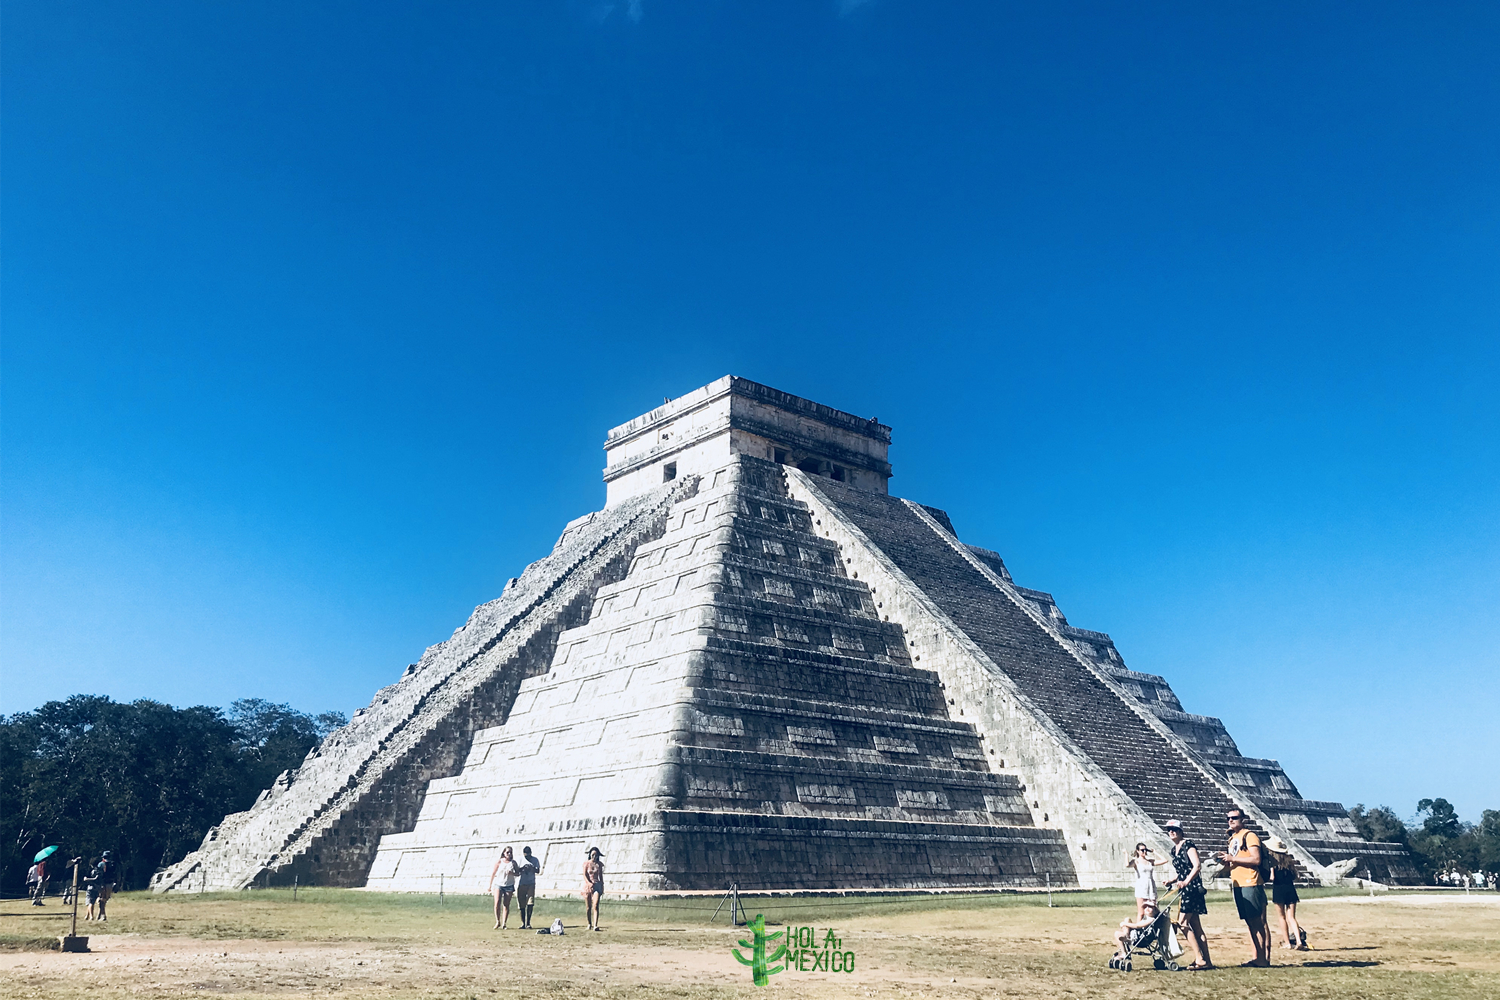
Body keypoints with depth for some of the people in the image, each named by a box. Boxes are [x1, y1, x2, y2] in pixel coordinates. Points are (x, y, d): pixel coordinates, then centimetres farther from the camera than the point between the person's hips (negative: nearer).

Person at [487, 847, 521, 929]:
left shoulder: (513, 862, 4)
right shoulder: (499, 861, 0)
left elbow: (518, 873, 8)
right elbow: (493, 873, 4)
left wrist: (512, 873, -13)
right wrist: (490, 886, 4)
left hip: (509, 886, 1)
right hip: (498, 885, -1)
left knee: (506, 905, 0)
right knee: (497, 903, -15)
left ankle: (504, 923, 5)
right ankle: (497, 922, -2)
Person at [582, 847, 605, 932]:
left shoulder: (599, 864, 5)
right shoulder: (586, 863, 0)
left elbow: (601, 876, 11)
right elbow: (584, 876, -6)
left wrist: (602, 888, 10)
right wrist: (590, 883, -22)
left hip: (597, 885, 0)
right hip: (587, 885, 0)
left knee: (595, 906, -13)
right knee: (588, 907, 6)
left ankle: (595, 925, -20)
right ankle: (589, 924, 23)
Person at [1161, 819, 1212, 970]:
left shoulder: (1188, 845, -10)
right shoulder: (1174, 849, 16)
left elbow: (1197, 866, -22)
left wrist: (1185, 882, -30)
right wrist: (1171, 880, 8)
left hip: (1193, 888, -9)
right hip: (1184, 889, 9)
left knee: (1183, 923, -12)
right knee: (1195, 927, 8)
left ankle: (1200, 959, -8)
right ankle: (1206, 960, 10)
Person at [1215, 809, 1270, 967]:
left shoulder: (1249, 835, -8)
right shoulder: (1233, 838, 19)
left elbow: (1256, 859, -18)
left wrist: (1232, 858, -17)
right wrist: (1225, 859, 8)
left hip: (1251, 884, -9)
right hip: (1238, 885, 9)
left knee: (1258, 922, -6)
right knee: (1249, 923, 11)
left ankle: (1265, 958, -4)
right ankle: (1257, 957, 16)